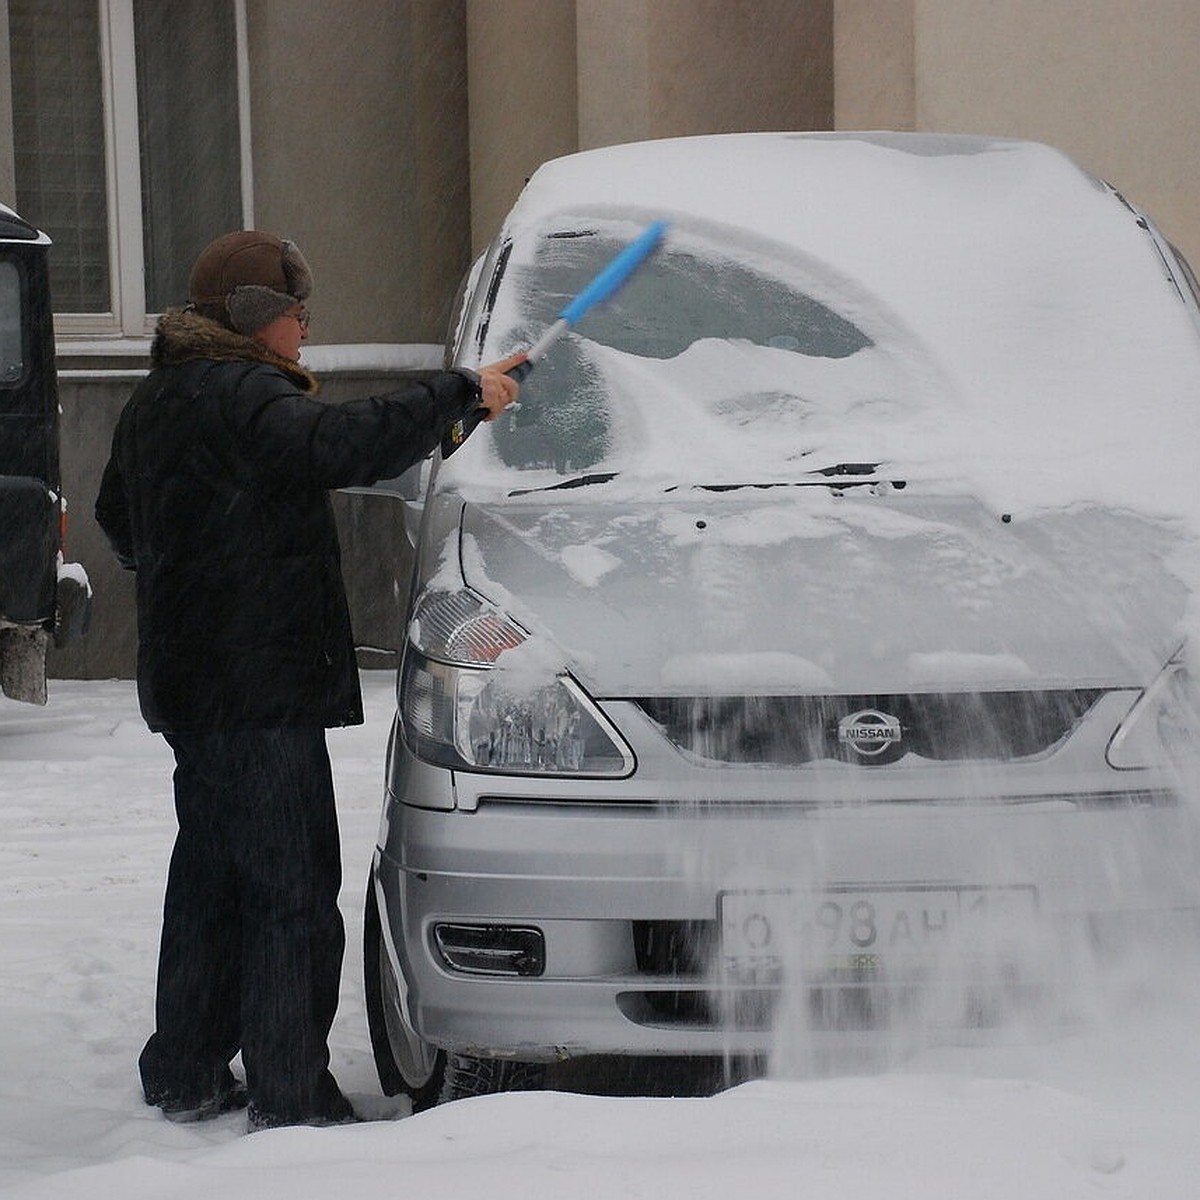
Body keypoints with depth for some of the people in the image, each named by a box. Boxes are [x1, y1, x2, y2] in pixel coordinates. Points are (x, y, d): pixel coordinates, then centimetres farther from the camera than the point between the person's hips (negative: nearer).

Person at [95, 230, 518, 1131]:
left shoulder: (159, 398, 18)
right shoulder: (240, 396, -15)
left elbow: (118, 516, 32)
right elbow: (345, 447, -31)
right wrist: (462, 394, -24)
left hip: (189, 677, 11)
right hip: (259, 685, -10)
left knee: (211, 874, 18)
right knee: (291, 887, -6)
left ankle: (187, 1074, 24)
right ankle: (291, 1098, -5)